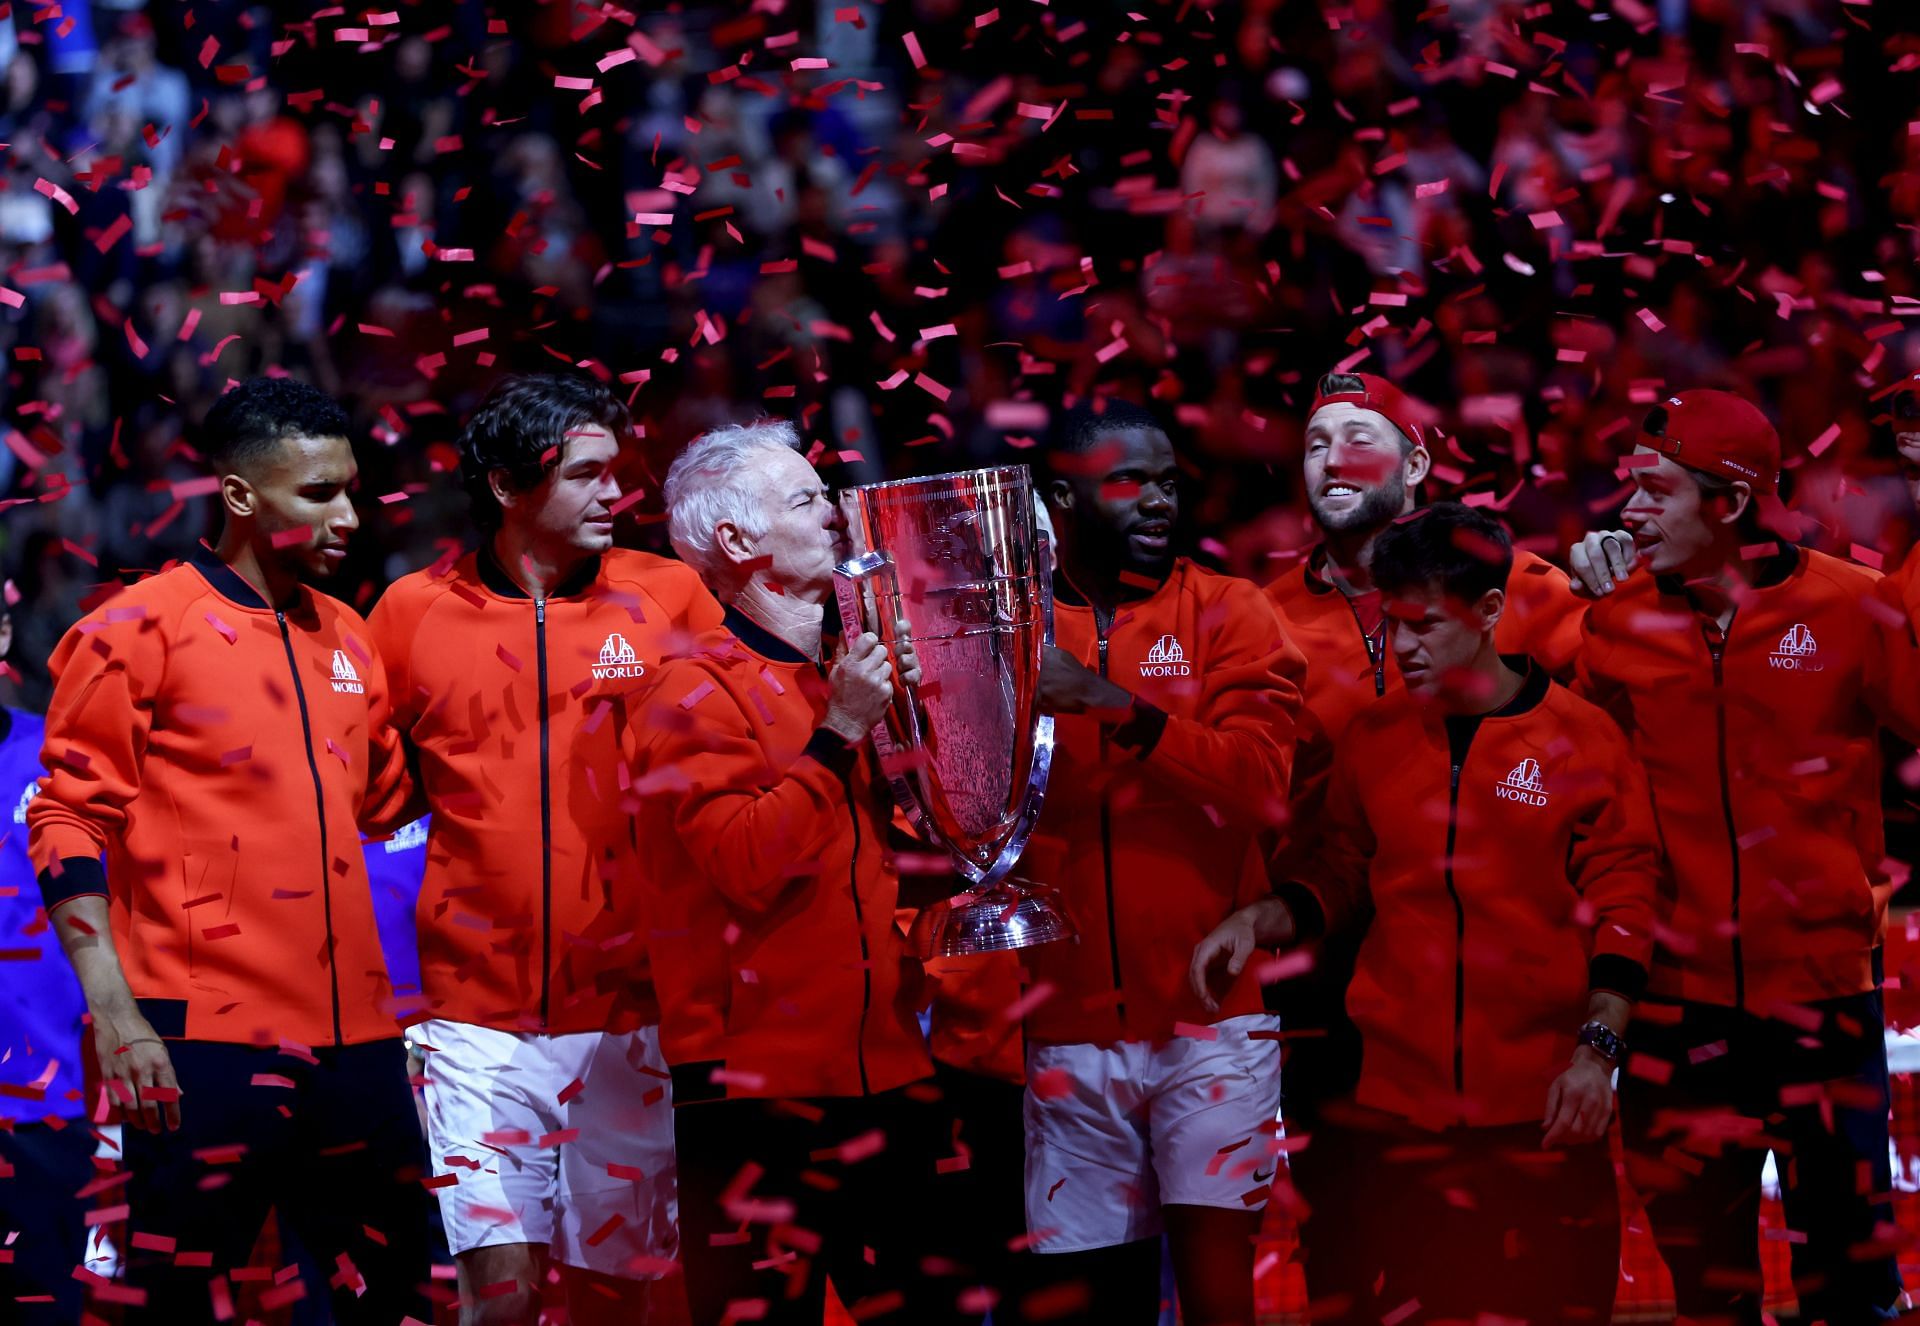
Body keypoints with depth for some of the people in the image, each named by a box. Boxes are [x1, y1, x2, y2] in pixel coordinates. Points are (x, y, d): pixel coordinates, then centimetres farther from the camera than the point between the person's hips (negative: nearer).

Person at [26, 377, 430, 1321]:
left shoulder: (348, 640, 15)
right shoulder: (138, 630, -3)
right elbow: (70, 827, -6)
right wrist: (115, 1016, -14)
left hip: (353, 1038, 6)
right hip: (203, 1045, -6)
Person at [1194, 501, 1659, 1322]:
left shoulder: (1582, 741, -1)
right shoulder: (1373, 739, 10)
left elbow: (1622, 906, -1)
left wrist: (1597, 1048, -10)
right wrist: (1260, 921, 1)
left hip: (1543, 1108, -3)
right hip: (1401, 1101, 3)